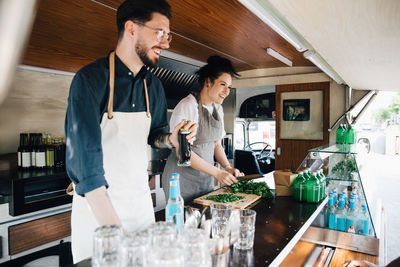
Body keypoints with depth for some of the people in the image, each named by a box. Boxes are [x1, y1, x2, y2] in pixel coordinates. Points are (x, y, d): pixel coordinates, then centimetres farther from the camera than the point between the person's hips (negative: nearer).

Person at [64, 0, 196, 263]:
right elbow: (85, 156, -23)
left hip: (141, 201, 6)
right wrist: (114, 228, -28)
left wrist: (170, 139, -8)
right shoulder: (90, 78, -16)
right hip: (96, 204, -5)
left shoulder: (154, 86, 3)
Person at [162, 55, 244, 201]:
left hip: (206, 177, 7)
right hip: (183, 179, -7)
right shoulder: (188, 106, -17)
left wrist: (228, 167, -3)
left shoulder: (218, 109, 8)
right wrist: (217, 172, -22)